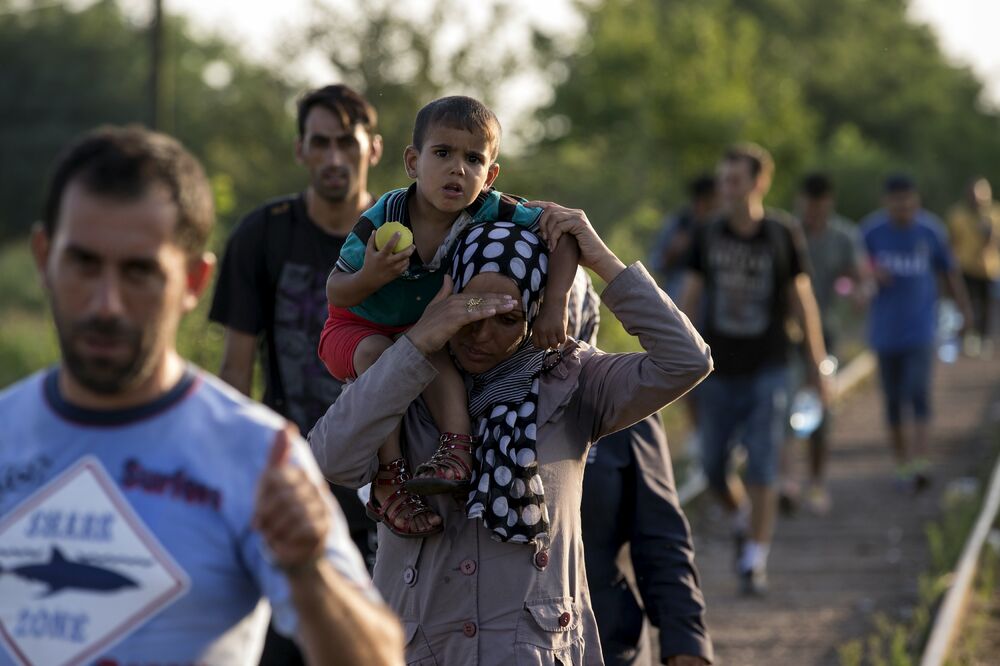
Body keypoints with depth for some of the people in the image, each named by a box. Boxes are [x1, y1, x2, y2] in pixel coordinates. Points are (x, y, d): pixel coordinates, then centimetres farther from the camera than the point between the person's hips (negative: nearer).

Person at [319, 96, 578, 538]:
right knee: (378, 354, -34)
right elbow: (335, 293, -21)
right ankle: (389, 479, -33)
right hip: (358, 327, -2)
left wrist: (554, 305, -32)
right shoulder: (383, 221, -29)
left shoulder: (491, 212, -25)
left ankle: (457, 449, -38)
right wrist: (369, 277, -44)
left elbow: (563, 232, -23)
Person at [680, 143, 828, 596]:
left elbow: (802, 302, 3)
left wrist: (816, 364, 5)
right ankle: (741, 518, 36)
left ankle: (755, 562, -1)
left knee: (761, 469, -7)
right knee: (713, 469, 5)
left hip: (767, 370, -2)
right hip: (719, 371, 2)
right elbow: (688, 299, 4)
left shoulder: (784, 238, -4)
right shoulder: (708, 238, 0)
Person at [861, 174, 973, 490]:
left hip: (920, 329, -1)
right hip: (886, 330, 1)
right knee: (893, 400, 9)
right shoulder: (871, 230, -3)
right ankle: (901, 462, 22)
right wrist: (871, 272, -21)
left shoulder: (930, 230, -1)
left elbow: (949, 271, 11)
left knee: (919, 394, -15)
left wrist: (965, 309, 15)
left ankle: (920, 463, -22)